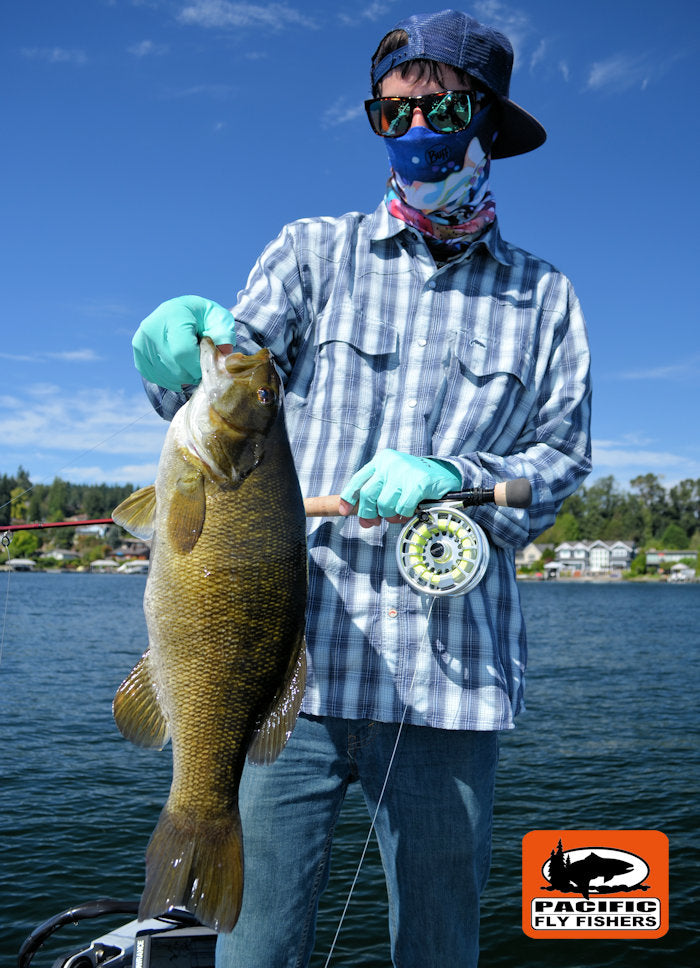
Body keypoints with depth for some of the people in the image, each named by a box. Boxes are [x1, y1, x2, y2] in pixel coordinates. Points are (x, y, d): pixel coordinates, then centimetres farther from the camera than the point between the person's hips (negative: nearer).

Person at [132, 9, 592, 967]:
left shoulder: (543, 296, 14)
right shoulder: (315, 251, 10)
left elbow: (562, 457, 8)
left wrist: (451, 480, -12)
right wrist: (182, 350, -26)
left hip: (455, 677, 1)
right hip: (296, 660, 0)